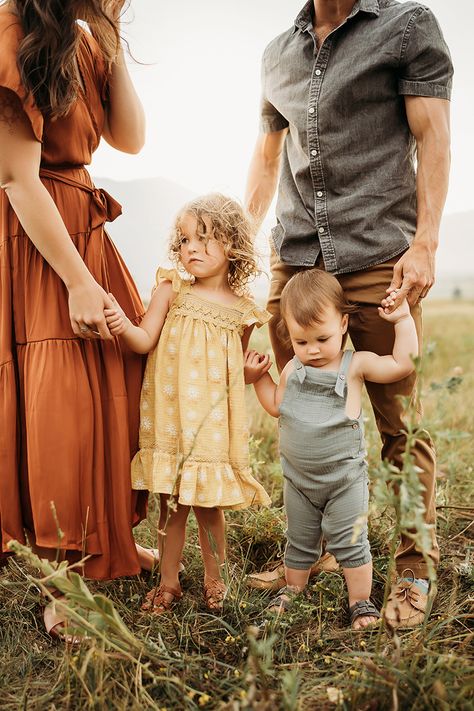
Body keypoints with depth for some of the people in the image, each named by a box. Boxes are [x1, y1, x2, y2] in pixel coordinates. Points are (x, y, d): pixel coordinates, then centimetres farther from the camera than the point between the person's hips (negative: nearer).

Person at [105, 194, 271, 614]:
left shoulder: (242, 310, 2)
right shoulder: (172, 290, 0)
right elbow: (145, 342, -10)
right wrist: (123, 326, -26)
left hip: (214, 420, 0)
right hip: (170, 416, 0)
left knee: (208, 504, 6)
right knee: (171, 504, 8)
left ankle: (214, 579, 27)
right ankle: (168, 582, 25)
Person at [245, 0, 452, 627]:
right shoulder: (277, 53, 20)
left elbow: (432, 137, -2)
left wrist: (425, 242, -13)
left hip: (378, 259, -4)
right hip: (294, 262, 5)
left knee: (401, 423, -3)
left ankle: (415, 569, 11)